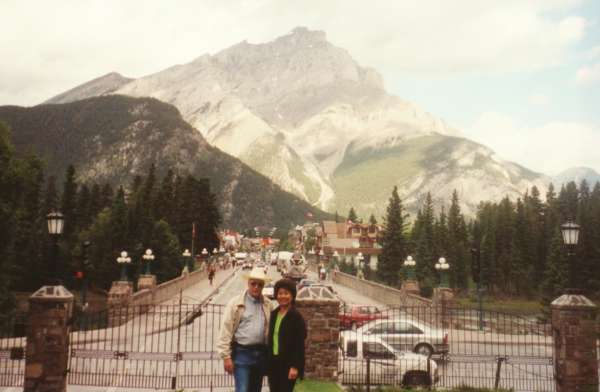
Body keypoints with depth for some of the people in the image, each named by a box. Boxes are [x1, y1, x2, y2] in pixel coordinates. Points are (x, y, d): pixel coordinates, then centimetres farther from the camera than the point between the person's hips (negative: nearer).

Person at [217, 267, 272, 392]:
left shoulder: (267, 304, 6)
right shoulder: (236, 303, -6)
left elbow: (270, 329, 7)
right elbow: (226, 330, -8)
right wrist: (226, 356, -11)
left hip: (261, 353, 4)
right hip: (242, 353, -4)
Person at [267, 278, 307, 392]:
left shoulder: (296, 317, -9)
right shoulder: (274, 314, 11)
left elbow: (299, 344, -13)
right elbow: (270, 339, 14)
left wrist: (295, 367, -18)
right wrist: (267, 362, 11)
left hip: (288, 364, -6)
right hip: (273, 363, 6)